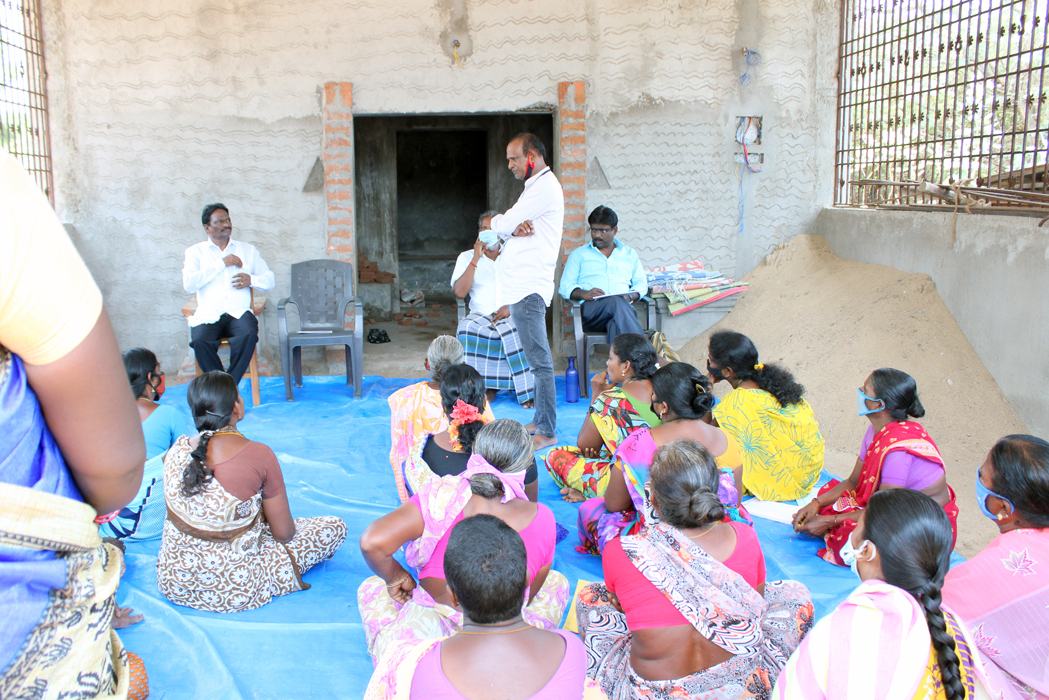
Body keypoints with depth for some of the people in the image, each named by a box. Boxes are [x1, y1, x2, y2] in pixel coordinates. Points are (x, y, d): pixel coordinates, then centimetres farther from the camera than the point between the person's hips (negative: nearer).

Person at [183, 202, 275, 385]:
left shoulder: (247, 249, 22)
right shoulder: (195, 251, 15)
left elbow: (270, 279, 19)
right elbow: (189, 284, -3)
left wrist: (252, 280, -4)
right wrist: (221, 263, -6)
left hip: (239, 313, 1)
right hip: (208, 315, -1)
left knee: (249, 334, -34)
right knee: (200, 341, -33)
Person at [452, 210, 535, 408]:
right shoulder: (467, 257, 13)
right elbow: (460, 292, -3)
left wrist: (511, 307, -14)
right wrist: (476, 258, -5)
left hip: (511, 316, 0)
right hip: (480, 316, 0)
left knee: (515, 332, -35)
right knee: (468, 330, -34)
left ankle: (528, 392, -27)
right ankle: (486, 387, -24)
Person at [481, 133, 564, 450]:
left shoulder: (545, 186, -10)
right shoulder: (536, 186, 23)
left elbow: (503, 225, -13)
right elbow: (502, 230, 16)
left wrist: (498, 223, 10)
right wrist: (514, 229, -7)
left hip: (528, 288, -11)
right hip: (520, 285, 11)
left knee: (539, 360, -8)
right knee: (537, 359, 14)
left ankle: (547, 431, -4)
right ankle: (540, 421, 22)